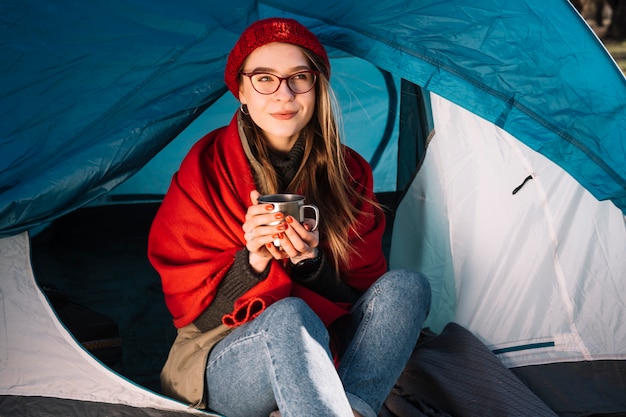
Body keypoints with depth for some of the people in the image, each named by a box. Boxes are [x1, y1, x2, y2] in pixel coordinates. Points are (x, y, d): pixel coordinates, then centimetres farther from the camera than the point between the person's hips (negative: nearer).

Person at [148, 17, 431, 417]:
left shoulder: (348, 173, 0)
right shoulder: (207, 169, -9)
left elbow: (361, 291, 0)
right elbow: (191, 309, -8)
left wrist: (312, 263, -20)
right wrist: (250, 261, -26)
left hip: (320, 355, 4)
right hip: (227, 363, -3)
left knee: (405, 286, -22)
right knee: (289, 317, -37)